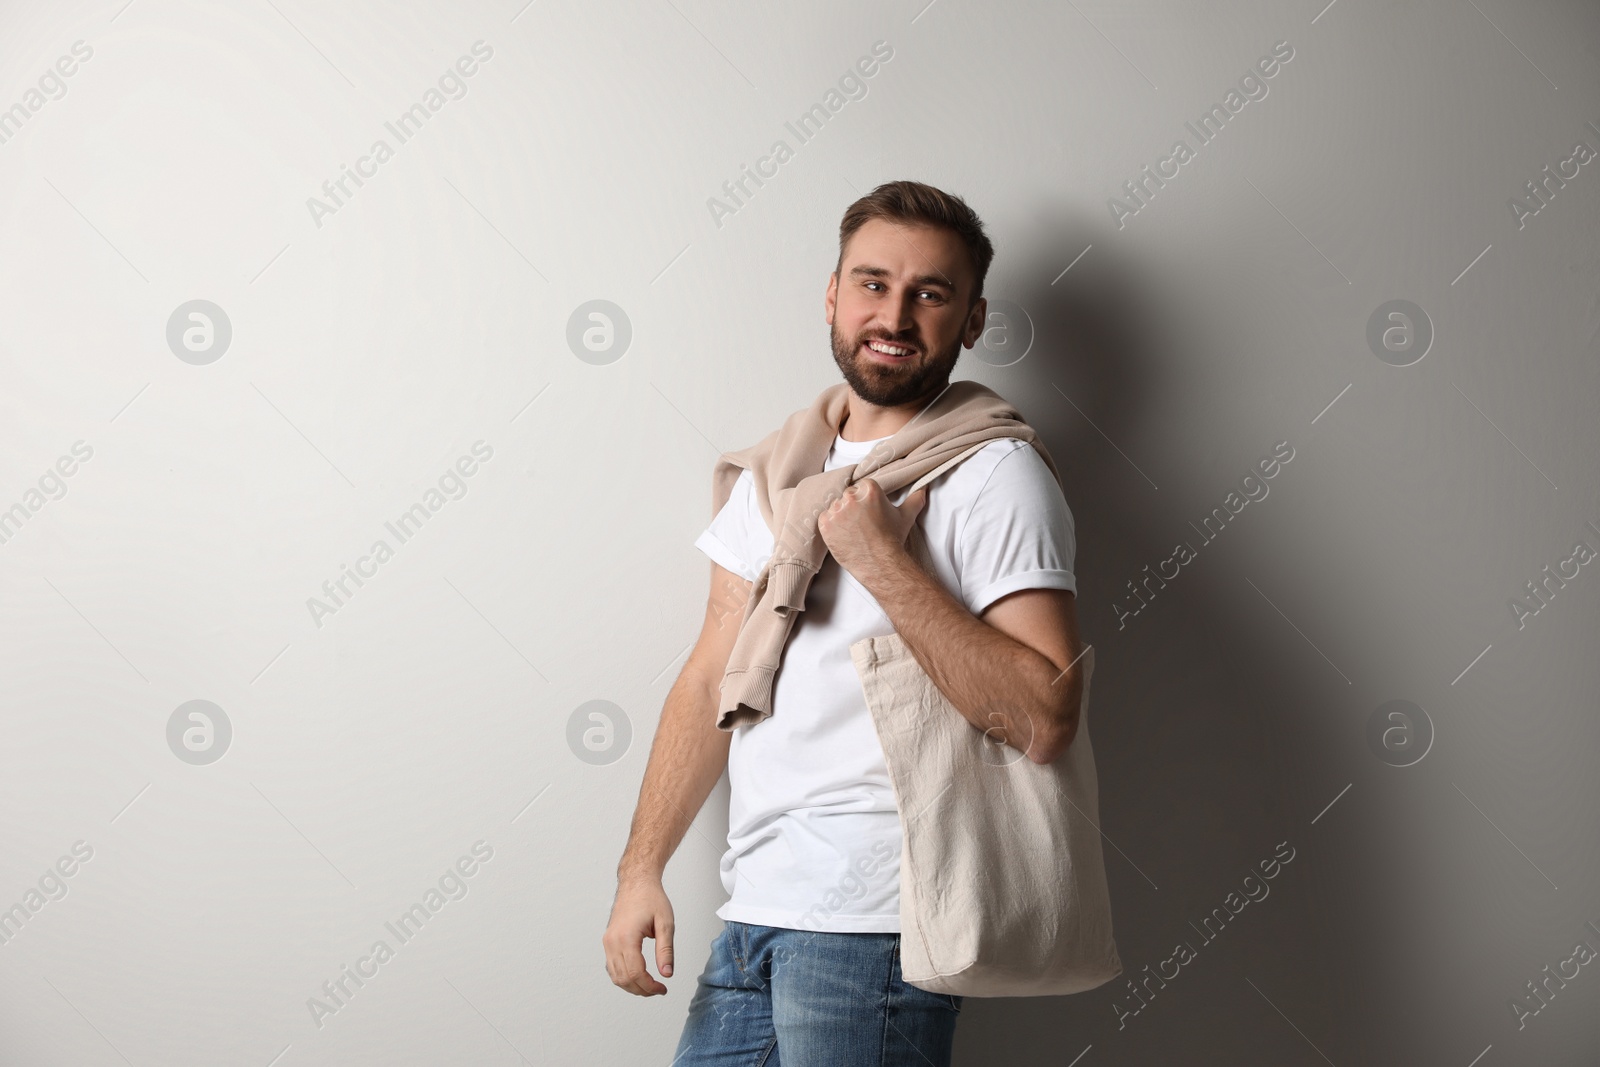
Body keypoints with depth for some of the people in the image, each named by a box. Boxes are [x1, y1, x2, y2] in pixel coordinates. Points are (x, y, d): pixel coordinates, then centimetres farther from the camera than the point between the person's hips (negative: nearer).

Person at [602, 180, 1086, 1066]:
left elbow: (1045, 720, -17)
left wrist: (881, 561, -17)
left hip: (872, 925, -6)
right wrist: (641, 868, 6)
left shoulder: (994, 477, -6)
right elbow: (711, 681, 14)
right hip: (752, 910, 6)